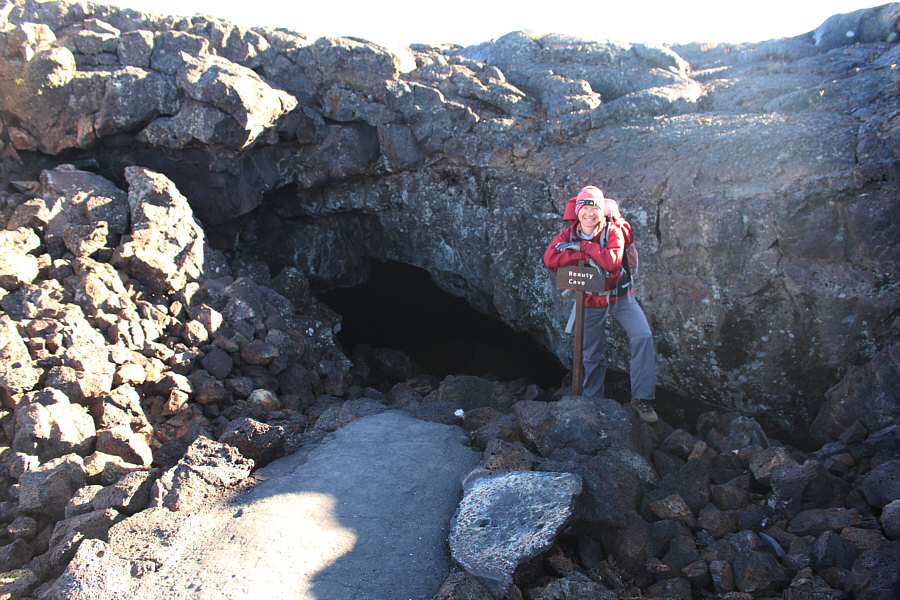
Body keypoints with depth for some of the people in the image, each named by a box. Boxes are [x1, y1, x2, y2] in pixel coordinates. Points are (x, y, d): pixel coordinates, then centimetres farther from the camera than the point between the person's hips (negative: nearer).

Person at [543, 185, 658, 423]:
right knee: (592, 354, 11)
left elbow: (612, 261, -35)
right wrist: (587, 257, -32)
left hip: (620, 297, -2)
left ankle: (642, 398, -10)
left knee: (643, 337, -20)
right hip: (591, 300, 2)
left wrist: (583, 246, -28)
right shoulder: (569, 234, -9)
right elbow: (550, 259, -28)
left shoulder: (614, 231, -16)